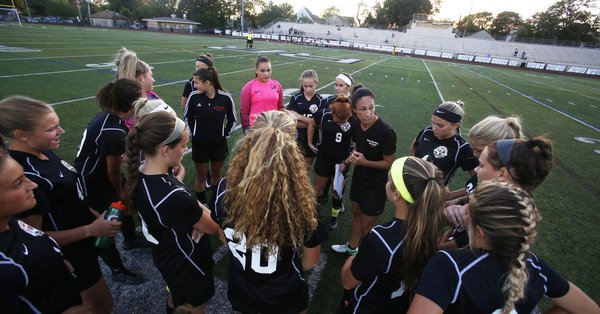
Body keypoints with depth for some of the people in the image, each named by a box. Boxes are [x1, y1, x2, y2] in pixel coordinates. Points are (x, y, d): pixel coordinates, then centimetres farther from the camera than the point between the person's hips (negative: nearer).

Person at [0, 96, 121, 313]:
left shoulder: (43, 152, -6)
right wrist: (90, 230, -27)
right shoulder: (27, 178, -33)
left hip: (80, 244, 8)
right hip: (69, 255, -8)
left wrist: (94, 215, 7)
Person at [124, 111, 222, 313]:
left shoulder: (139, 175, -13)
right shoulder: (174, 198, -41)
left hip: (167, 254, 8)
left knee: (177, 297, 36)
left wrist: (201, 212, -17)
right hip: (186, 263, -7)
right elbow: (215, 228, -23)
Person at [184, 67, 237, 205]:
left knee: (216, 174, 18)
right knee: (201, 176, 11)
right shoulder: (194, 97, -12)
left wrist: (225, 135, -3)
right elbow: (188, 118, 5)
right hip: (199, 145, 0)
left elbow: (232, 120, 2)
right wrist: (193, 134, -1)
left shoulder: (225, 97, -14)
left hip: (219, 144, 1)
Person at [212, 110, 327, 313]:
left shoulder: (225, 190, -25)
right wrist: (287, 274, 6)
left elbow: (225, 236, -5)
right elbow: (311, 261, -14)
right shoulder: (300, 201, -33)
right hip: (285, 297, -1)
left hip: (241, 292, 2)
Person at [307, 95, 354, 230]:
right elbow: (312, 125, 2)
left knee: (338, 191, 15)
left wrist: (346, 162, -11)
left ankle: (334, 215, 38)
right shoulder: (323, 114, -21)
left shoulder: (354, 120, -22)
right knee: (318, 188, 14)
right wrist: (310, 143, 1)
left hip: (342, 160, 0)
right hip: (324, 158, 0)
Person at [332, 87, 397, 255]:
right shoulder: (356, 124, -10)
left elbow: (389, 163, -18)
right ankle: (352, 246, 47)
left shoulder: (385, 131, -28)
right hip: (358, 177, 6)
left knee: (366, 226, 8)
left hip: (376, 185, -6)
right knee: (356, 213, 25)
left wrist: (365, 162, -28)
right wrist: (352, 155, -5)